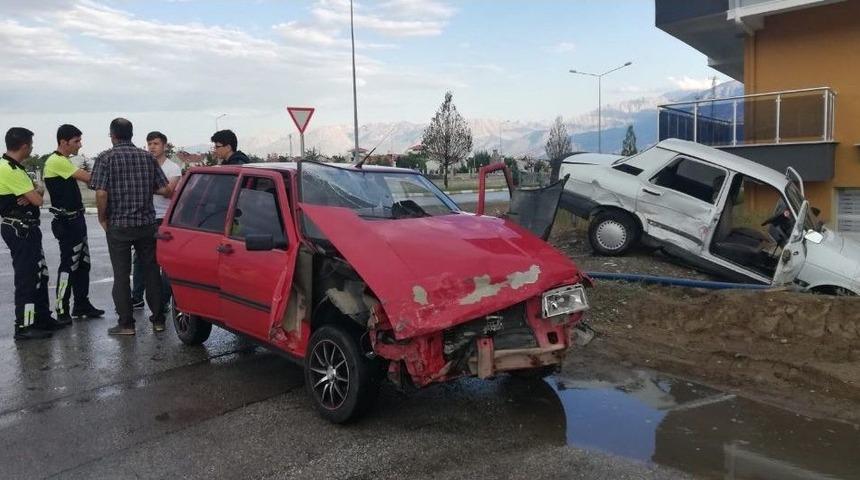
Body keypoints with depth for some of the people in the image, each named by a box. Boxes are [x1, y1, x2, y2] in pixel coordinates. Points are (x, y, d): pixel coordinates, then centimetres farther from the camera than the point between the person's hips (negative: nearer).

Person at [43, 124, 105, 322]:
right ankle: (62, 312, 3)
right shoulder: (56, 162, -17)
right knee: (69, 265, -5)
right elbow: (88, 178, -21)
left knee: (83, 263, 14)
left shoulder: (64, 161, 15)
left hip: (75, 219, 10)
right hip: (67, 222, -10)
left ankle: (81, 305, 24)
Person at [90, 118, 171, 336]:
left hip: (119, 226, -3)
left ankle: (126, 323, 9)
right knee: (151, 271, 11)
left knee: (121, 275, 5)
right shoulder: (148, 157, 4)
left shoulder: (106, 157, -5)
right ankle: (158, 319, 16)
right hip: (147, 224, 3)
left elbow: (101, 193, -14)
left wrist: (103, 219, 0)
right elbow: (164, 190, -1)